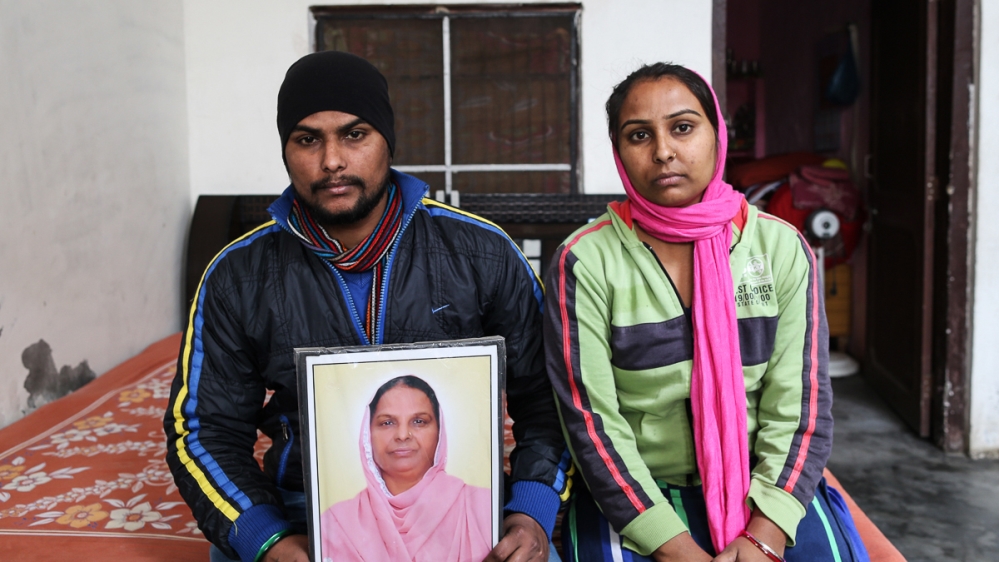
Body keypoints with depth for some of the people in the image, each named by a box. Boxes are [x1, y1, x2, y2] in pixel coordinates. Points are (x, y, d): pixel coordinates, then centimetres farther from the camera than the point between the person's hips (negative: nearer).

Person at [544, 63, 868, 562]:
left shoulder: (782, 248, 0)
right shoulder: (585, 262, -6)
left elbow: (798, 404, -3)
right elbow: (591, 419, -10)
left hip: (764, 488, 2)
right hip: (631, 497, -2)